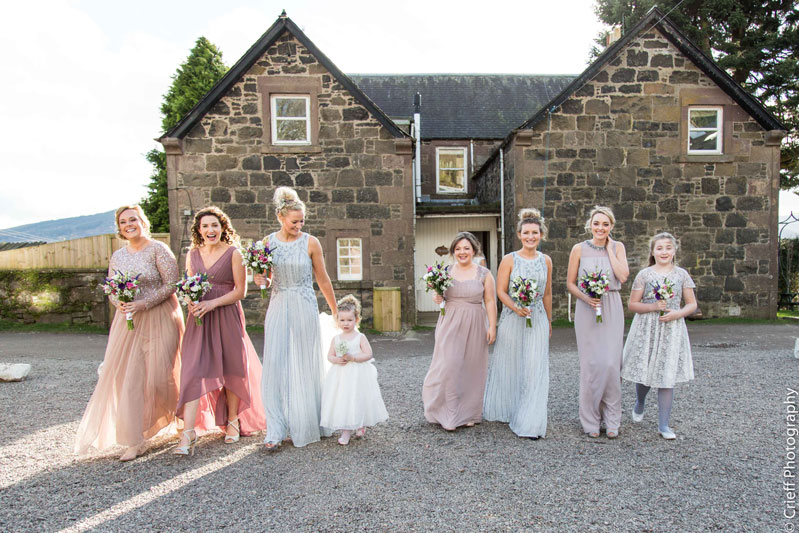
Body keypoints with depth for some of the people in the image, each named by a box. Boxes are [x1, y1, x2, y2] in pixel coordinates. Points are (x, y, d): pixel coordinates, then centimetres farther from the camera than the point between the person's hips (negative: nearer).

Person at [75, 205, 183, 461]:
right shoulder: (117, 256, 13)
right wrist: (119, 304, -5)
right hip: (128, 321, 5)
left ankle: (176, 414, 29)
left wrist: (144, 304, -18)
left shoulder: (158, 249, -5)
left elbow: (171, 284, -11)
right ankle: (134, 441, 9)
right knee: (128, 377, 0)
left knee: (159, 376, -3)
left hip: (159, 319, -5)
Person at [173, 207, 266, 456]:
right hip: (199, 319, 3)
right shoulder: (192, 254, 9)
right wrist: (190, 302, -5)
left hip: (227, 317, -3)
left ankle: (233, 420, 26)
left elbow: (240, 290, -6)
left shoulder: (233, 253, -4)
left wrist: (212, 303, -16)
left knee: (231, 368, 7)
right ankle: (189, 431, -2)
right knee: (194, 370, -6)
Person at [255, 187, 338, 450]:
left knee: (305, 367, 4)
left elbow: (323, 280, 4)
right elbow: (266, 278, 14)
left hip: (304, 309, -2)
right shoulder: (268, 242, 4)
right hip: (278, 309, 2)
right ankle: (276, 430, 5)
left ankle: (305, 426, 22)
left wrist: (335, 312, 8)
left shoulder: (310, 243, -3)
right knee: (275, 366, -3)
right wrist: (259, 280, -9)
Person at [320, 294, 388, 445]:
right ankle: (346, 431, 12)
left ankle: (361, 425, 31)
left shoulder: (360, 337, -5)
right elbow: (329, 355, 8)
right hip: (341, 375, 3)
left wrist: (352, 357, -21)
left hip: (358, 375, -3)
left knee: (358, 400, 4)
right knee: (342, 401, 1)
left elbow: (368, 354, -10)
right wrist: (336, 360, -14)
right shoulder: (336, 339, 5)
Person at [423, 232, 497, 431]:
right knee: (448, 367, -5)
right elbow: (439, 296, 14)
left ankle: (469, 413, 24)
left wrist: (492, 327, -6)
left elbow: (490, 302, 0)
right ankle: (449, 415, 8)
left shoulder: (484, 274, 1)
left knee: (472, 368, 7)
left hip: (474, 326, 0)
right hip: (450, 325, 1)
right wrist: (437, 298, -9)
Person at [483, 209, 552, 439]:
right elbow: (500, 291, -5)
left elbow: (547, 294, 15)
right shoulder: (509, 260, -2)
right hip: (512, 319, -2)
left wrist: (549, 321, 18)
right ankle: (504, 411, 30)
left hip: (537, 320, 2)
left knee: (534, 368, -1)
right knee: (509, 365, 9)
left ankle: (529, 423, 8)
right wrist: (516, 307, -21)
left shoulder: (546, 261, 8)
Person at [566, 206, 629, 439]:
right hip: (587, 309, -1)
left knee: (611, 363, -3)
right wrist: (585, 297, -13)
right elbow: (570, 283, 4)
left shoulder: (617, 247, 6)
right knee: (590, 363, 1)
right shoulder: (579, 249, 2)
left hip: (612, 309, 1)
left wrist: (609, 249, -4)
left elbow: (623, 276, -9)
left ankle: (611, 420, 14)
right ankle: (591, 420, 14)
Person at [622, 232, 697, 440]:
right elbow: (632, 304, 0)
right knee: (644, 372, 4)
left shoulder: (681, 274, 5)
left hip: (672, 329, 1)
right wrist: (654, 306, -15)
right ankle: (639, 402, 38)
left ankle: (663, 424, 14)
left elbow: (692, 304, 8)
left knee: (668, 376, 2)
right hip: (647, 329, -1)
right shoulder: (644, 274, 0)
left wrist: (678, 313, -11)